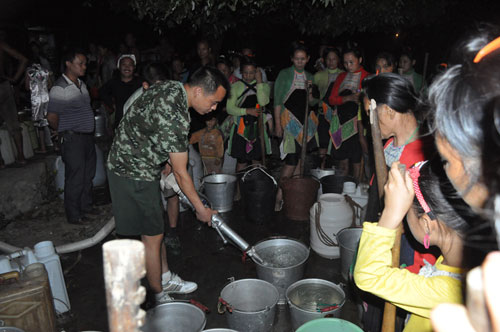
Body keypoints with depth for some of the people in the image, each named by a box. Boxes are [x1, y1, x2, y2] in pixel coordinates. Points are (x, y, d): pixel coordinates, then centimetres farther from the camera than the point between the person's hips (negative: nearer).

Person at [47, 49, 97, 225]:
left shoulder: (81, 84, 11)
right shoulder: (60, 88, -15)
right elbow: (51, 117, -14)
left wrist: (90, 129, 14)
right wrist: (65, 132, 0)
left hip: (87, 136, 8)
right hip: (72, 139, -8)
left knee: (88, 174, 18)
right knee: (75, 178, 0)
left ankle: (86, 205, 34)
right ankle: (74, 215, 14)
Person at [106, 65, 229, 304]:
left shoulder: (169, 87, -2)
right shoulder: (175, 119, -30)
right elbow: (181, 174, -23)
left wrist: (165, 159, 17)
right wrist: (201, 209, -11)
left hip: (128, 163, 10)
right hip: (135, 173, -10)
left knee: (156, 228, 19)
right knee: (152, 237, 2)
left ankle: (166, 279, 35)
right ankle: (160, 298, 19)